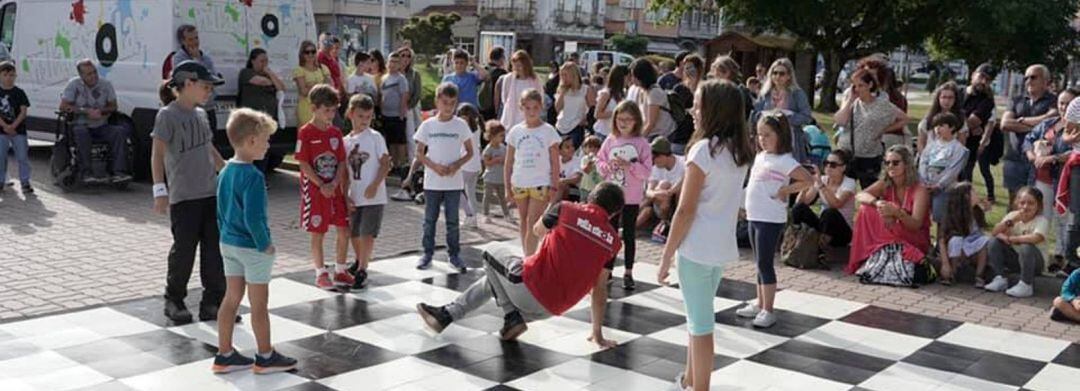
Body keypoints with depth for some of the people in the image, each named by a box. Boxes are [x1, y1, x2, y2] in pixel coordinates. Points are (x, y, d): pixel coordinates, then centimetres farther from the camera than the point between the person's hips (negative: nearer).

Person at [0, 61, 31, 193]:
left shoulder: (19, 93, 2)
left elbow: (23, 111, -4)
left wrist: (13, 126, -14)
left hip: (19, 130, 0)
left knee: (22, 157, 0)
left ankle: (25, 182, 6)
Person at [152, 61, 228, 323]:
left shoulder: (200, 114, 14)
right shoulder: (168, 115, -7)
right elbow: (157, 154, -12)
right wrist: (160, 190, -19)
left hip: (211, 192, 7)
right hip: (183, 196, -6)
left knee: (214, 249, 5)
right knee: (184, 250, 1)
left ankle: (213, 303, 13)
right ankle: (174, 301, 18)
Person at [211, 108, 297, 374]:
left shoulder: (225, 172, 4)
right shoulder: (253, 176, -23)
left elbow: (221, 211, 12)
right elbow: (253, 218, -27)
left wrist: (226, 236, 20)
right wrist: (265, 244, -15)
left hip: (228, 244, 8)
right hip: (252, 247, -8)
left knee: (231, 298, 14)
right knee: (259, 303, 4)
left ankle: (224, 355, 21)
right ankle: (265, 357, 17)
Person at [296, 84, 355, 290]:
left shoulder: (336, 133, 6)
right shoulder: (305, 133, -10)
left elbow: (342, 162, 5)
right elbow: (304, 165, -12)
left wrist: (335, 184, -10)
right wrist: (322, 186, -16)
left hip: (335, 189, 5)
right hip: (314, 190, -5)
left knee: (344, 230, 6)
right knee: (317, 233, 3)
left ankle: (340, 271, 20)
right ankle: (321, 274, 15)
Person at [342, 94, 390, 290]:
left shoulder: (375, 137, -5)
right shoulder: (346, 141, 7)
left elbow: (385, 164, -9)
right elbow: (345, 170, 9)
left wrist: (375, 185, -20)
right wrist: (345, 196, 2)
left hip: (373, 196, -5)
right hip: (354, 197, 5)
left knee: (368, 234, -8)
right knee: (354, 233, 16)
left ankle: (362, 271, 0)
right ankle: (360, 262, 39)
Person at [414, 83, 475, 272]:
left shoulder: (460, 125, 0)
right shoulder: (428, 125, 0)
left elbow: (470, 152, 4)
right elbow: (419, 153, 2)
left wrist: (457, 165, -13)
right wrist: (435, 166, -13)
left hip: (453, 182, 0)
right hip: (432, 182, 0)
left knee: (452, 220, 5)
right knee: (429, 219, 7)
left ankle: (454, 254, 15)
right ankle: (427, 253, 17)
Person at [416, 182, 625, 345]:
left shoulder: (567, 209, -5)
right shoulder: (612, 240, 4)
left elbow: (538, 230, 16)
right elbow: (600, 289, 9)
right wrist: (598, 334, 18)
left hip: (531, 288, -6)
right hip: (554, 308, 6)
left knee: (494, 252, 23)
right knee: (493, 278, 30)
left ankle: (512, 318, 14)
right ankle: (446, 315, 35)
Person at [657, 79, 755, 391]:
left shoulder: (704, 149, -16)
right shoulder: (741, 151, 6)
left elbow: (686, 211, -16)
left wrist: (666, 257, -10)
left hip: (697, 248, -8)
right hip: (723, 247, 8)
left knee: (700, 323, 2)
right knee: (699, 317, 22)